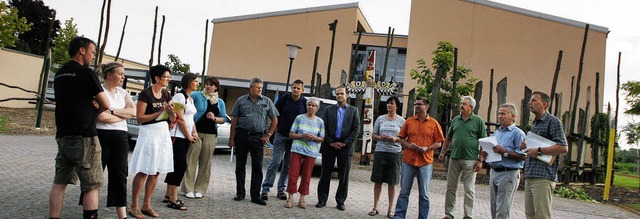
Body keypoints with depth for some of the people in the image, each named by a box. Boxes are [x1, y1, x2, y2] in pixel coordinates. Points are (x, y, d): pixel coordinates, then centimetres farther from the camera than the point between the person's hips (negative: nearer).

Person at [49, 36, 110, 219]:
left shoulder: (59, 74, 15)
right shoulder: (85, 73, -9)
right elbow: (106, 105, -9)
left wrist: (91, 102, 2)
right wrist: (96, 109, 11)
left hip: (62, 135, 8)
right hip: (83, 136, -8)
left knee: (59, 182, 10)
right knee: (92, 185, -3)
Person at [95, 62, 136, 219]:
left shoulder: (123, 93, 13)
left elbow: (133, 111, -2)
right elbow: (101, 117, -17)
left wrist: (112, 111, -12)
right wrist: (123, 115, -6)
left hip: (120, 137, 6)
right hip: (101, 136, -6)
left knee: (119, 175, 6)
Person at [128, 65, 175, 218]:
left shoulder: (166, 94, 11)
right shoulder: (145, 94, -9)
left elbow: (172, 119, 14)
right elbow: (139, 118, -14)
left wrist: (171, 112, -8)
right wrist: (160, 112, -18)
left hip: (163, 133, 7)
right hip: (148, 132, -7)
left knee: (155, 172, 7)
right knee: (143, 172, -5)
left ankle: (146, 206, 15)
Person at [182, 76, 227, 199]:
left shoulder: (220, 102, 15)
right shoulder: (197, 95, 5)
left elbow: (223, 119, 13)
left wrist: (214, 118, -7)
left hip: (211, 134, 3)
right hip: (195, 132, -3)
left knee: (205, 162, 3)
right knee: (191, 160, -5)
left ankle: (200, 189, 10)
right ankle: (188, 189, 1)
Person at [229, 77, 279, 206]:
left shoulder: (267, 101, 5)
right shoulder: (241, 101, 4)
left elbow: (274, 120, 10)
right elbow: (234, 120, 4)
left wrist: (268, 135, 2)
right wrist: (231, 138, 0)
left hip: (258, 137, 0)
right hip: (242, 136, 0)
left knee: (257, 167, 0)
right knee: (240, 166, 7)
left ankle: (255, 195, 6)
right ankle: (240, 193, 19)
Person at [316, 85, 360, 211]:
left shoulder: (353, 110, 9)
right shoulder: (329, 110, 11)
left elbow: (356, 129, 1)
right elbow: (324, 127, 4)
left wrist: (345, 143, -8)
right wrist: (330, 142, -7)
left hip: (345, 147, 0)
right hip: (329, 146, 1)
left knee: (344, 177, 3)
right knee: (325, 174, 4)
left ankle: (340, 201, 12)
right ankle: (322, 200, 11)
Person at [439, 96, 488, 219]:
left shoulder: (478, 121, -1)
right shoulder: (455, 120, 11)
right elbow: (448, 138, 19)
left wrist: (480, 160, -9)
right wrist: (443, 152, 12)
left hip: (470, 160, -4)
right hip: (454, 158, 4)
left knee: (469, 190, 2)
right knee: (450, 188, 7)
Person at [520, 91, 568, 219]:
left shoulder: (553, 121, -5)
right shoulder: (534, 124, 23)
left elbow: (563, 148, -15)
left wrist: (538, 151, -15)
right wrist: (525, 147, 11)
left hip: (543, 176, -9)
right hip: (529, 176, 9)